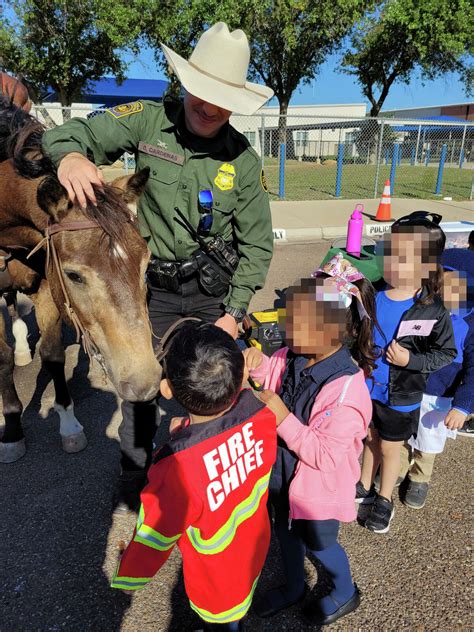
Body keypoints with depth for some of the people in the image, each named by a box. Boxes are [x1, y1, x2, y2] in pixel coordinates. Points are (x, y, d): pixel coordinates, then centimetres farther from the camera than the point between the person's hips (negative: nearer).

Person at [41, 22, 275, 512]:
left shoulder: (243, 158, -7)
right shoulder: (147, 121, -8)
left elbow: (256, 244, -3)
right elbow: (71, 133, -10)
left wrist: (235, 311, -8)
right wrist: (71, 155, -36)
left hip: (215, 290, 0)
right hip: (155, 285, 0)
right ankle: (133, 480, 36)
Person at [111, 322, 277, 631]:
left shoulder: (179, 469, -44)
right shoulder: (260, 413, -32)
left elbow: (154, 536, -23)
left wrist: (128, 578, -4)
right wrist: (195, 433, -6)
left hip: (218, 580, -4)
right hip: (255, 546, 5)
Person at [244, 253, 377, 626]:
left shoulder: (347, 389, -35)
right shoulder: (291, 358, -16)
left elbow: (326, 456, -31)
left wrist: (283, 418, -36)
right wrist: (257, 364, -19)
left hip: (318, 487, -6)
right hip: (284, 474, 6)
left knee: (318, 543, 22)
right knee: (287, 532, 28)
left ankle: (346, 594, 55)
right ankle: (294, 588, 59)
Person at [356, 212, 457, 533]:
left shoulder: (433, 310, -21)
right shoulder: (372, 296, -14)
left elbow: (446, 353, -10)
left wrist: (411, 360, -22)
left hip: (401, 397, -3)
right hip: (366, 387, 3)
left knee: (389, 448, 18)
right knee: (370, 438, 24)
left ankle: (385, 500, 44)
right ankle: (365, 488, 49)